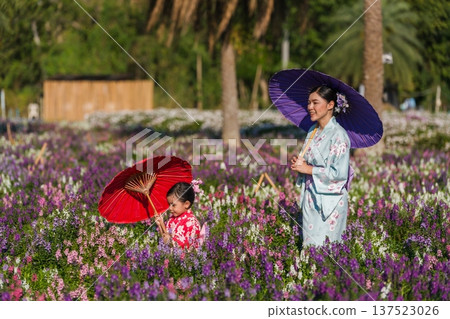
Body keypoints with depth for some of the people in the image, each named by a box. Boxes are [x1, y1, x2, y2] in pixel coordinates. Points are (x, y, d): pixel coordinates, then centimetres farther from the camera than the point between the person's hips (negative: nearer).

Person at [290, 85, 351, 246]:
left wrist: (306, 168, -16)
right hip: (310, 197, 8)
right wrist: (298, 163, -1)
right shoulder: (313, 130, 10)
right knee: (309, 245, 11)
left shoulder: (338, 135, -14)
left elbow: (339, 173, -21)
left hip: (329, 202, -8)